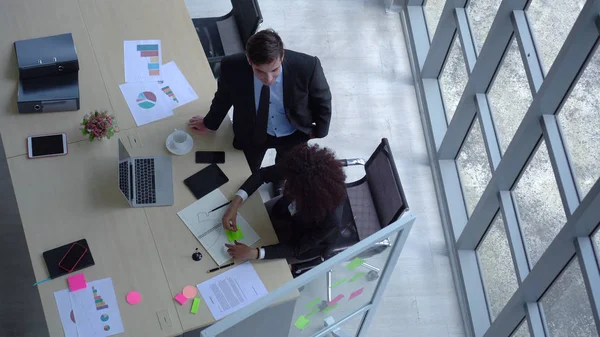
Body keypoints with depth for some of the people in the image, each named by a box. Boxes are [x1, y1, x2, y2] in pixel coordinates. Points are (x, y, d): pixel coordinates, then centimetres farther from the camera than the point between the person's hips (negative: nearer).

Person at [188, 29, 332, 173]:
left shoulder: (307, 67, -38)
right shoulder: (232, 68, -33)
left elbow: (322, 102, -16)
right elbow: (224, 97, -8)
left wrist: (319, 132, 1)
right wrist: (209, 123, 10)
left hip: (294, 134, 0)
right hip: (252, 133, 0)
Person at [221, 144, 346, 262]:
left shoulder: (329, 220, -45)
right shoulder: (300, 173, -37)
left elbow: (296, 249, -31)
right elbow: (262, 174, -21)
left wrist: (254, 253, -42)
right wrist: (235, 203, -34)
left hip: (305, 243, -4)